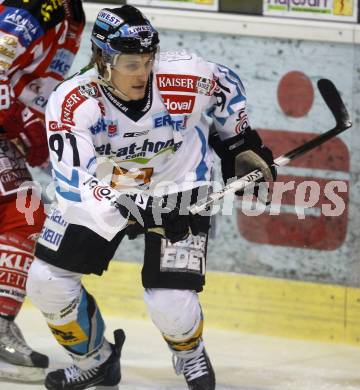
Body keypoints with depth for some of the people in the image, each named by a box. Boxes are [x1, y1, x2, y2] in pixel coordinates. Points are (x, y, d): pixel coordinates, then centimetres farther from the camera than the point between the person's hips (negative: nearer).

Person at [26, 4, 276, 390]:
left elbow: (226, 86, -1)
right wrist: (132, 214, -48)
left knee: (170, 306, -13)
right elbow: (72, 182, -38)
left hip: (177, 188, -1)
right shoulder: (71, 102, -30)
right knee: (47, 282, -5)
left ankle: (190, 354, 24)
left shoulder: (185, 78, -26)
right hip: (101, 191, 1)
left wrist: (241, 144, 4)